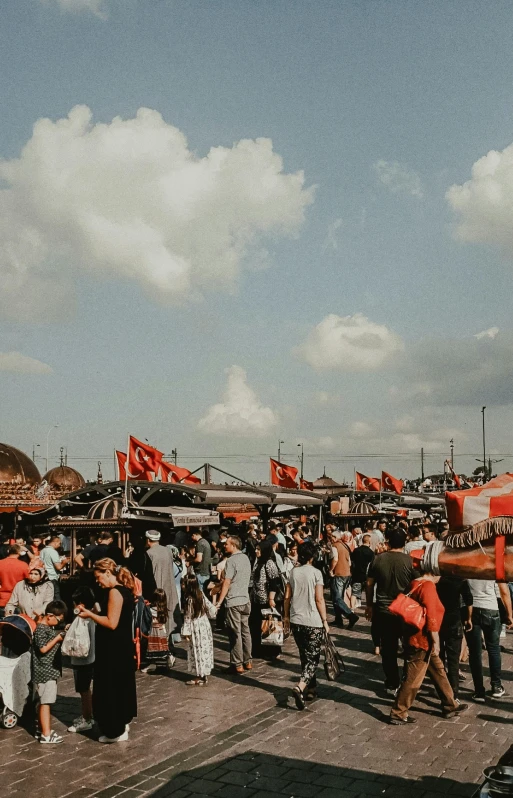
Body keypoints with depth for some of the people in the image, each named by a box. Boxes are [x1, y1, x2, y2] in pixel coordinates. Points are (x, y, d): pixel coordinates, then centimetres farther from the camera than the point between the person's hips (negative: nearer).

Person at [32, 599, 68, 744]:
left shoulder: (48, 627, 12)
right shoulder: (41, 629, -17)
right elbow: (43, 649, -22)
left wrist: (62, 634, 10)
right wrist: (57, 639, -17)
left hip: (49, 671, 10)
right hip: (44, 672, -10)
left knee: (44, 702, 16)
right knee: (45, 702, -7)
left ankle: (42, 729, 24)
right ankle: (46, 735, -4)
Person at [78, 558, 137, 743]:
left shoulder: (114, 592, -21)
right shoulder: (124, 590, 8)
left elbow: (112, 623, -24)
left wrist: (90, 614, -16)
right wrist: (95, 613, 10)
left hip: (113, 649, -10)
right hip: (122, 646, 10)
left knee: (110, 687, 0)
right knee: (121, 685, 20)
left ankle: (115, 731, 9)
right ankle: (122, 722, 34)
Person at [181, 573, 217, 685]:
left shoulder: (189, 599, -20)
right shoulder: (201, 595, -1)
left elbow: (188, 617, -16)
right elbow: (211, 608, 5)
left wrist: (186, 632, -10)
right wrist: (211, 614, 25)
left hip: (195, 629, -7)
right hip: (205, 626, 7)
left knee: (197, 651, 2)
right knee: (204, 650, 14)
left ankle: (199, 677, 9)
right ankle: (205, 674, 23)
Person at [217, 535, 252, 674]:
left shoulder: (231, 561, -15)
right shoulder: (246, 558, 8)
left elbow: (226, 583, -16)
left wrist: (219, 602, -12)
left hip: (233, 601, -8)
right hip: (245, 600, 8)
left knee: (235, 633, -2)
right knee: (245, 631, 13)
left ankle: (237, 665, 2)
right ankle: (247, 661, 19)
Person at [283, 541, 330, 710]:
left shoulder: (293, 572, 5)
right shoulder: (315, 573, -9)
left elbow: (287, 597, 7)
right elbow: (319, 599, -11)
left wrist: (286, 617, 17)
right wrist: (325, 621, -4)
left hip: (296, 621, 5)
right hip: (313, 622, -5)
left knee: (305, 657, 18)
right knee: (312, 658, -1)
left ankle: (311, 689, 26)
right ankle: (300, 687, -20)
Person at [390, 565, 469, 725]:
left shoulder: (417, 584, 8)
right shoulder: (428, 586, -21)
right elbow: (431, 617, -23)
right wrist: (435, 641, -16)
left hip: (423, 640, 10)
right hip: (422, 642, -10)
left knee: (439, 672, 20)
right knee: (413, 680, 0)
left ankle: (450, 706, 32)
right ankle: (397, 714, 9)